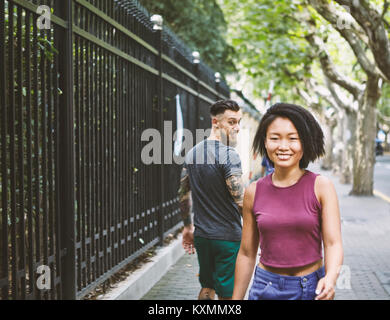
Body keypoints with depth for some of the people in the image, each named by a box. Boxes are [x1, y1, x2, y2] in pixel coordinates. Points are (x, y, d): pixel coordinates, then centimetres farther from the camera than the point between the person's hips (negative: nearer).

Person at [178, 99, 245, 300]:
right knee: (227, 294, 2)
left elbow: (183, 195, 14)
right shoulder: (228, 155, -17)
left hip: (201, 236, 7)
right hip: (227, 236, -7)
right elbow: (240, 202, -22)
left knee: (207, 287, 20)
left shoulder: (192, 153, 7)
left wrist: (188, 227, 24)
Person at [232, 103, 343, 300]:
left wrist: (330, 278, -31)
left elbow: (333, 242, -12)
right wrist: (235, 299, 7)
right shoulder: (254, 192, -2)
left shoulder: (321, 186, -8)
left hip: (312, 289, -1)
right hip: (266, 288, 1)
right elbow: (247, 253, 5)